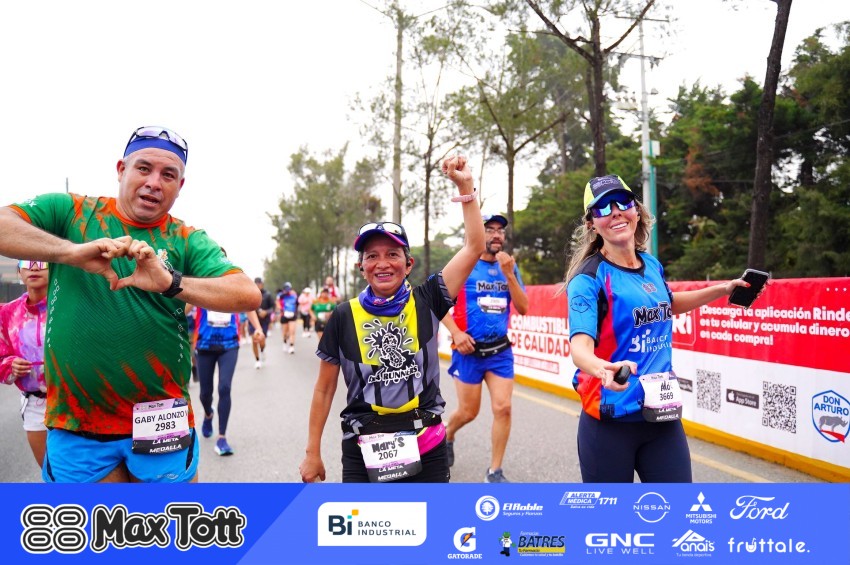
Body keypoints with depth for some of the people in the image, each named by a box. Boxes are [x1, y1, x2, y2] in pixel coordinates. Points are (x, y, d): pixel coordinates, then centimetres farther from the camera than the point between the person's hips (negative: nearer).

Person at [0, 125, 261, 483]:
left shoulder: (188, 241, 1)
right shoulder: (70, 212, 4)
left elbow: (249, 295, -12)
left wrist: (171, 282, -26)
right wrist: (72, 251, -26)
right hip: (74, 426, 0)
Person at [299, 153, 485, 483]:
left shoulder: (426, 302, -3)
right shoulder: (344, 317, -4)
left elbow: (474, 247, -5)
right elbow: (325, 389, 4)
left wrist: (465, 186, -9)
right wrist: (313, 451, 5)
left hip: (426, 447, 1)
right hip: (364, 451, 0)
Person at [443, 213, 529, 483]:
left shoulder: (510, 267, 6)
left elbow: (523, 308, 0)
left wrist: (509, 275, -12)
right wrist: (456, 333, -16)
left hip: (500, 350, 3)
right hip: (469, 349, -3)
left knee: (503, 408, -5)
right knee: (468, 411, 6)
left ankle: (495, 471, 12)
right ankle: (447, 435, 41)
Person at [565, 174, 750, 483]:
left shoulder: (652, 266, 6)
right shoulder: (589, 277, -14)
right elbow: (580, 344, -27)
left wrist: (721, 289, 24)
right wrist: (603, 369, -47)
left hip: (662, 416, 5)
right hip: (610, 421, -5)